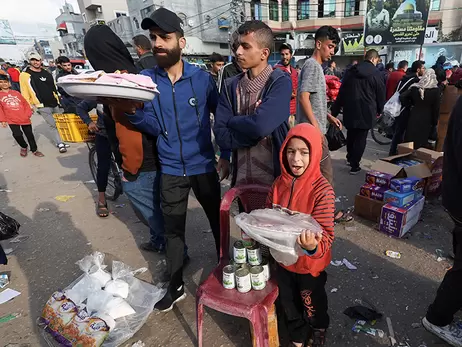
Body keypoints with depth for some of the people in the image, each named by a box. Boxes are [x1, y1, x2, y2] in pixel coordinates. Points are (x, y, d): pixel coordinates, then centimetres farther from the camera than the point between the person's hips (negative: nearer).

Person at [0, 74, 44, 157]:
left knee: (29, 134, 6)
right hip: (12, 120, -2)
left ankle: (34, 150, 21)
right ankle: (24, 147, 14)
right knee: (17, 134, -15)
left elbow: (25, 103, 13)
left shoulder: (16, 93, 13)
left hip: (24, 118, 2)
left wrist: (28, 113, 3)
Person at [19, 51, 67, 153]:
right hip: (43, 106, -5)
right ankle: (60, 144, 1)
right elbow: (25, 92, -5)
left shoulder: (47, 73, 11)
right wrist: (29, 106, -9)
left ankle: (60, 142, 24)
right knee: (52, 125, -5)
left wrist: (58, 100, 17)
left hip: (54, 103, 5)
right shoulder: (25, 75, -5)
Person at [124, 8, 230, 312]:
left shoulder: (202, 77, -6)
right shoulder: (145, 79, -2)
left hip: (204, 166, -1)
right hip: (171, 170, 2)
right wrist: (132, 111, -24)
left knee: (218, 222, 15)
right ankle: (176, 286, 32)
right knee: (173, 230, 12)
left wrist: (226, 156, 1)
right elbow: (153, 127, -5)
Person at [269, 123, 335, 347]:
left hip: (310, 262, -4)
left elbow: (326, 234, -25)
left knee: (313, 306, 24)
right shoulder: (280, 183, -9)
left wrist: (312, 246, -46)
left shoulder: (322, 190, -25)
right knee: (289, 305, 25)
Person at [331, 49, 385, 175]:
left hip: (350, 108, 4)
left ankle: (350, 157, 36)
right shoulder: (376, 74, -4)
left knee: (350, 134, 20)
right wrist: (379, 110, 17)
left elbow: (342, 90, 8)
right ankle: (354, 165, 4)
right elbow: (381, 94, 1)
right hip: (366, 111, -4)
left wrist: (336, 108, 13)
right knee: (361, 137, 2)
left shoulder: (351, 71, 7)